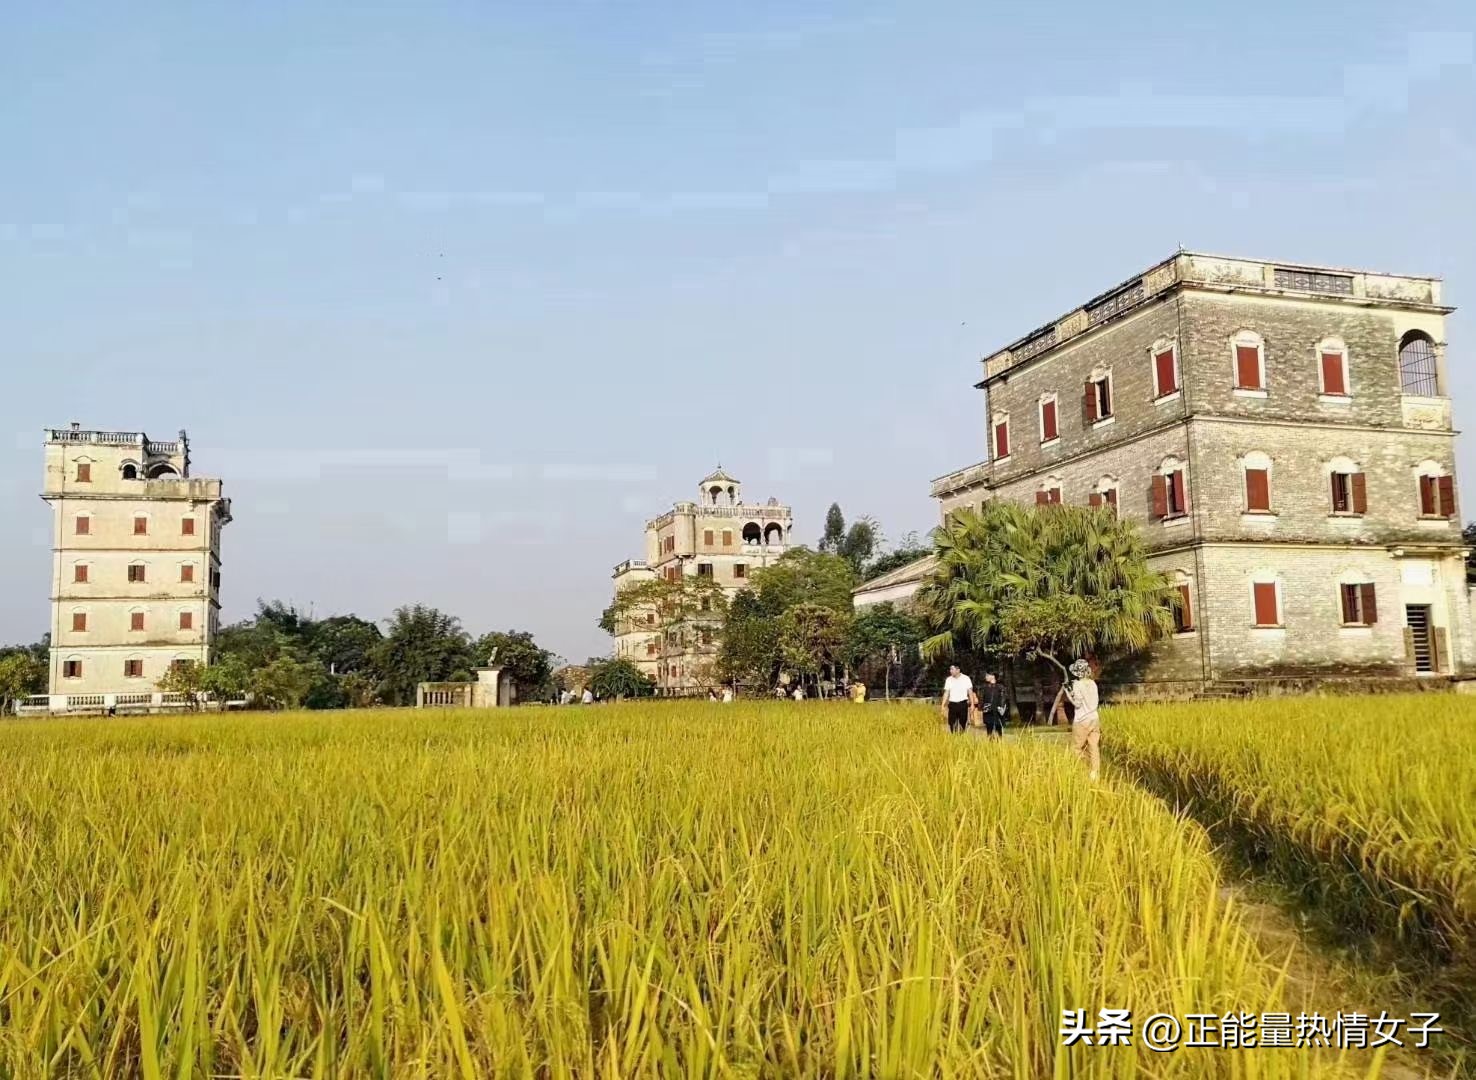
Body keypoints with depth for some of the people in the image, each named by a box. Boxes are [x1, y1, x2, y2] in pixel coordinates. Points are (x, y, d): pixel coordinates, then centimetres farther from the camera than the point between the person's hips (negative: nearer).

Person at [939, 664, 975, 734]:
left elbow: (970, 692, 2)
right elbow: (946, 693, 7)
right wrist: (943, 705, 2)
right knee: (951, 723, 0)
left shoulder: (966, 678, -2)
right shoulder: (948, 680, 5)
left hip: (963, 704, -2)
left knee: (963, 723, 1)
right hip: (952, 704, 2)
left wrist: (972, 704, -3)